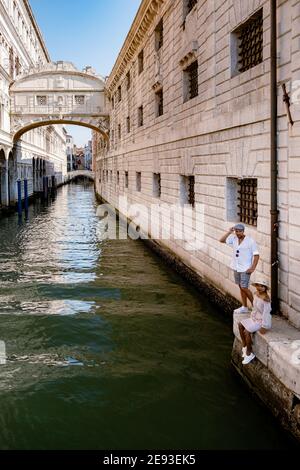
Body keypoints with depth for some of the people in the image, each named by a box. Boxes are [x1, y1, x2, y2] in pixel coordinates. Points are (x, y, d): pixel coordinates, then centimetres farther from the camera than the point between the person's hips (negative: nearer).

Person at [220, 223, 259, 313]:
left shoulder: (250, 241, -15)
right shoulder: (233, 238, 0)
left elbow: (256, 255, -13)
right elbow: (222, 240, 0)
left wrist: (253, 268, -17)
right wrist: (229, 232, -9)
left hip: (245, 269, -6)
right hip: (236, 268, 6)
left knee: (244, 288, -8)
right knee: (241, 287, 13)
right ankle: (244, 307, 23)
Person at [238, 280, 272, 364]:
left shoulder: (265, 299, -27)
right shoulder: (256, 294, 0)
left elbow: (266, 312, -25)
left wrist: (264, 327, -23)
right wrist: (252, 315, 11)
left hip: (262, 320, -10)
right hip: (255, 318, 10)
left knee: (246, 331, -21)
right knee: (240, 325, 5)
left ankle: (249, 353, -3)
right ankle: (244, 346, 15)